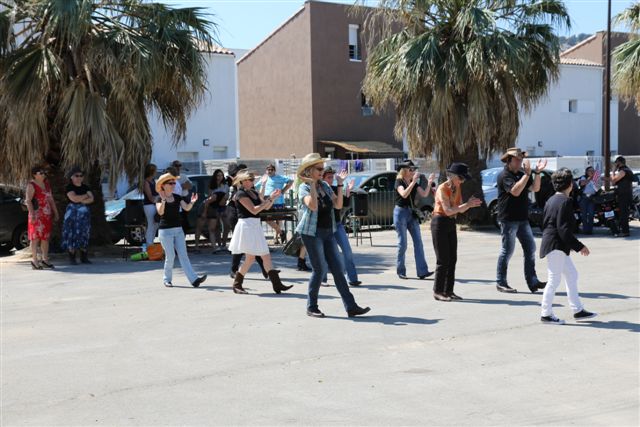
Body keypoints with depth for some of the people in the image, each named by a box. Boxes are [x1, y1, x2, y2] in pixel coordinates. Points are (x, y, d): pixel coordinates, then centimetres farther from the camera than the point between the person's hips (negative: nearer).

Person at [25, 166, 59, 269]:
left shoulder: (46, 184, 16)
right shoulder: (31, 185, -7)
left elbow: (51, 199, 20)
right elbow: (28, 201, -15)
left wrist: (55, 213, 18)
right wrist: (32, 214, -25)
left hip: (47, 215, 7)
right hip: (36, 215, -7)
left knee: (46, 237, 10)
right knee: (35, 237, -6)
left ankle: (45, 260, 17)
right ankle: (34, 261, -4)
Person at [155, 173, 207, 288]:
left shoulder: (177, 197, 8)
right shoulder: (160, 198, -4)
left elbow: (186, 208, -6)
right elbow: (160, 212, -21)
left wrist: (191, 202, -24)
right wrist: (163, 200, -36)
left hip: (178, 229, 4)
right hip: (165, 231, -4)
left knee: (183, 255, -1)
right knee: (170, 256, -4)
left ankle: (194, 279, -10)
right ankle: (167, 279, 15)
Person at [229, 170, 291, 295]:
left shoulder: (254, 192, 15)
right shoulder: (241, 194, -10)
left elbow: (266, 207, 16)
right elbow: (254, 210, -18)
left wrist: (273, 198, -1)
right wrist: (269, 199, -13)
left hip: (256, 226, 9)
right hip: (247, 225, -9)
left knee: (266, 256, 5)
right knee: (250, 257, -7)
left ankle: (277, 284, 6)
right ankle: (236, 285, 5)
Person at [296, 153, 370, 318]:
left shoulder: (325, 186, 12)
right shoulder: (304, 188, -7)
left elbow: (338, 205, 4)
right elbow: (313, 206, -25)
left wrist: (340, 184, 0)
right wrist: (312, 184, -22)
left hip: (328, 232, 6)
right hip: (312, 232, -6)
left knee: (338, 268, 3)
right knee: (319, 269, -3)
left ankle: (351, 306, 4)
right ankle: (311, 307, 13)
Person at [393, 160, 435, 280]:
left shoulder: (415, 183, 11)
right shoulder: (399, 182, -6)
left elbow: (424, 194, 0)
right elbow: (404, 194, -25)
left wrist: (429, 182, -12)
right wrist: (413, 182, -28)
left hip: (412, 213, 6)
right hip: (401, 212, -6)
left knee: (418, 242, -2)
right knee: (402, 243, -3)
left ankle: (422, 272, -5)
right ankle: (400, 271, 10)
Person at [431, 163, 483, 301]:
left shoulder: (457, 188, 8)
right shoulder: (442, 189, -16)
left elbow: (460, 209, 6)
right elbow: (448, 210, -26)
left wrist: (469, 204, -14)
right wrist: (467, 205, -32)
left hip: (451, 223, 8)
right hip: (440, 223, -8)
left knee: (452, 259, 6)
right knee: (443, 260, -6)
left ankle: (448, 291, 13)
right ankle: (438, 292, 2)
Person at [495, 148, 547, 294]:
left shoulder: (521, 174, 15)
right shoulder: (504, 175, -10)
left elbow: (535, 188, 7)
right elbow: (515, 191, -24)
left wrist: (537, 172, -5)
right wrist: (527, 174, -24)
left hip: (522, 219, 8)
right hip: (508, 219, -8)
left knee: (530, 249, 6)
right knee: (507, 250, -3)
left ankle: (532, 281, 10)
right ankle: (501, 283, 6)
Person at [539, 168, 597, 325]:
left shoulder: (551, 200, 12)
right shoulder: (565, 201, -15)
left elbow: (545, 224, 17)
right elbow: (563, 228, -21)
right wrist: (579, 246, -17)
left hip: (557, 247, 10)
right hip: (556, 246, -10)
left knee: (571, 274, 15)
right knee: (554, 279, -3)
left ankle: (578, 310, 21)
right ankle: (546, 314, 5)